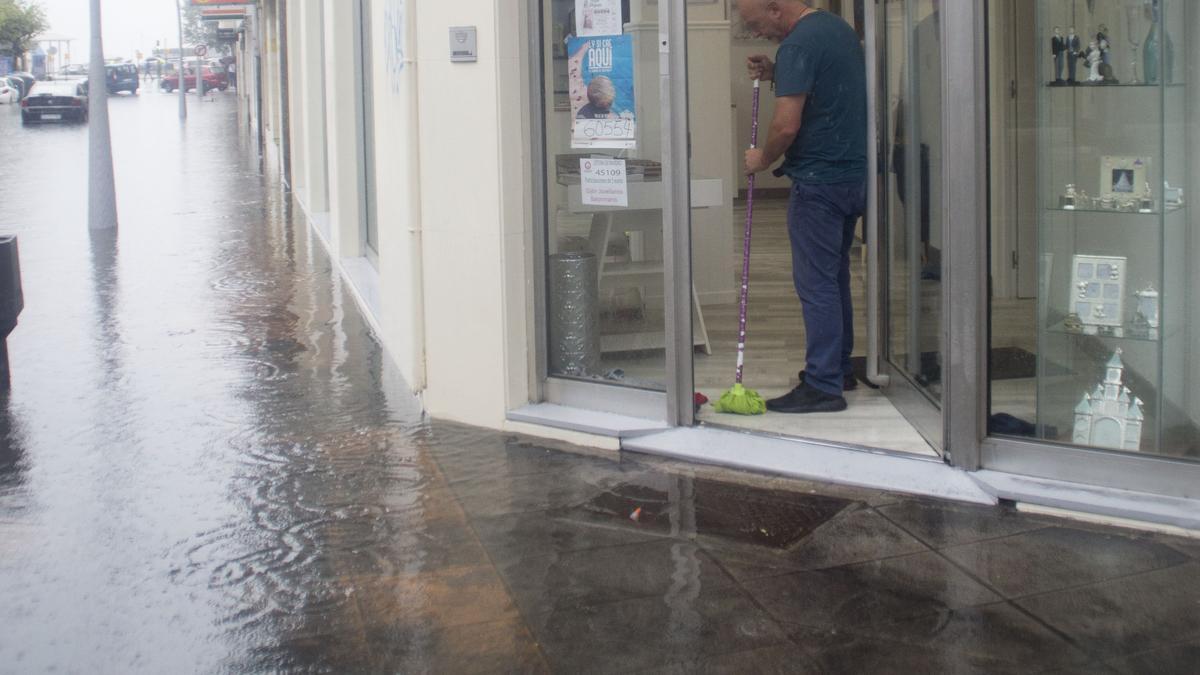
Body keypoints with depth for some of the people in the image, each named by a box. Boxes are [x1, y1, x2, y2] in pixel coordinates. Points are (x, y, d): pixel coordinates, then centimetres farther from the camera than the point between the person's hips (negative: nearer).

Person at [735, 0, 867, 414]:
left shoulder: (798, 45, -17)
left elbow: (786, 125, -22)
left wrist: (763, 159, -3)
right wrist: (775, 74, 14)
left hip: (818, 181, -10)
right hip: (853, 173, 10)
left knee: (816, 283, -5)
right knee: (835, 276, 18)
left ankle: (823, 386, -3)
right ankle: (838, 368, 27)